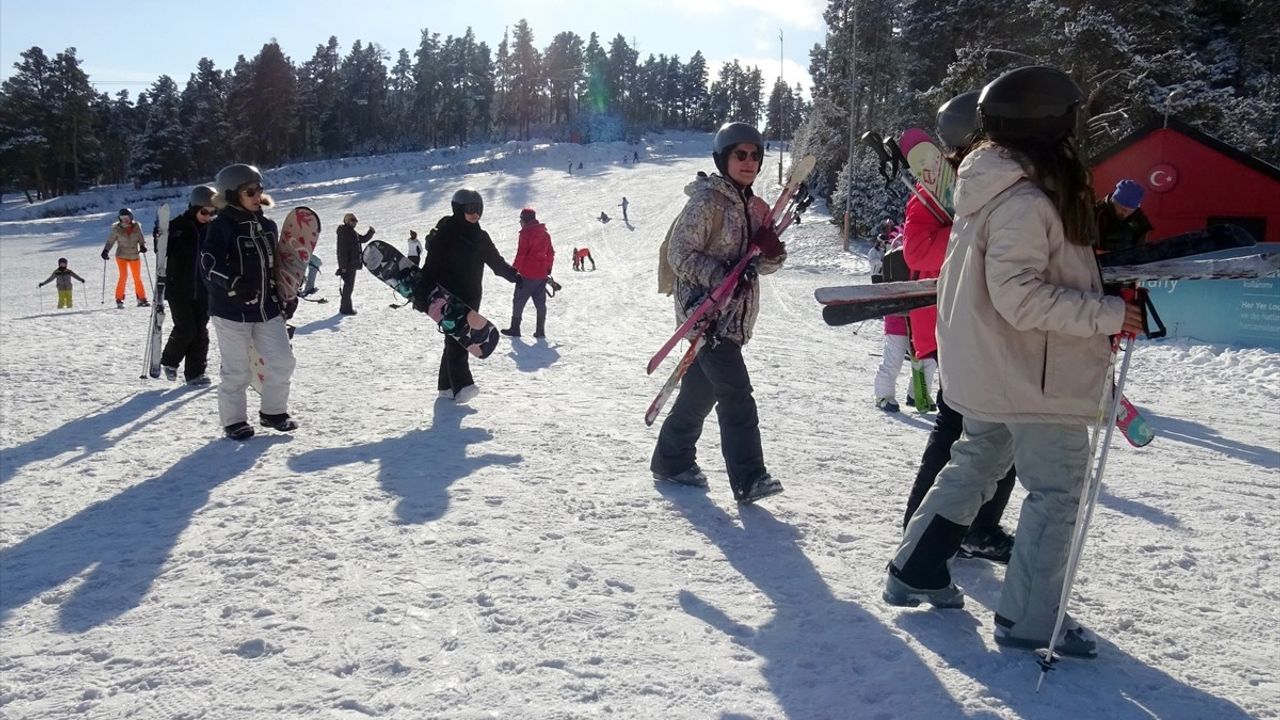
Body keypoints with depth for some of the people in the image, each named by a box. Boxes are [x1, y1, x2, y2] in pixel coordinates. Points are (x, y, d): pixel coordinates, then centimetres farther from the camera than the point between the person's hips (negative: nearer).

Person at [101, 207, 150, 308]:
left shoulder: (136, 227, -3)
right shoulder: (116, 229, -6)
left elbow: (141, 239, 1)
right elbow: (110, 241, 0)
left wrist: (143, 246, -17)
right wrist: (105, 251, -11)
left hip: (134, 256, 2)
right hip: (122, 256, -2)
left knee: (137, 277, 7)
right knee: (123, 275, -15)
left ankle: (142, 299, 16)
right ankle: (119, 299, -8)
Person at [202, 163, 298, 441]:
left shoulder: (267, 225, 9)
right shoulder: (222, 226, -12)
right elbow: (209, 262, -24)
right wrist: (234, 282, -38)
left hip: (267, 307, 6)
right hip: (232, 309, -6)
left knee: (282, 361, 7)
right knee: (236, 370, 2)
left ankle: (273, 412, 24)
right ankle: (234, 420, 18)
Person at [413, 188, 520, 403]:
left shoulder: (480, 237, 11)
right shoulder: (445, 234, -8)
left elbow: (496, 262, 17)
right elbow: (431, 265, -11)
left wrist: (515, 276, 4)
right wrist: (421, 295, -16)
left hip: (471, 297, 7)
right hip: (449, 297, -7)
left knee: (461, 340, 9)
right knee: (456, 339, -16)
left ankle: (446, 386, 18)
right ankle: (461, 385, -24)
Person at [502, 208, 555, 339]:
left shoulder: (526, 233, -10)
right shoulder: (545, 233, 12)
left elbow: (521, 253, -14)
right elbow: (550, 253, 16)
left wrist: (515, 269, -8)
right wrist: (548, 268, 24)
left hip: (527, 274, -6)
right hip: (542, 274, 6)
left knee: (519, 301, 4)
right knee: (540, 303, 8)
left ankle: (515, 328, 7)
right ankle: (540, 330, 6)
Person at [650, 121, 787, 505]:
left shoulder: (755, 206, 13)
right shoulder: (707, 199, -10)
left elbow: (765, 264, 14)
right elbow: (680, 254, -13)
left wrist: (771, 250, -9)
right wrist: (721, 277, -23)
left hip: (735, 315, 8)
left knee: (702, 389, 15)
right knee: (736, 392, -15)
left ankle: (671, 461, 28)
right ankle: (748, 478, -14)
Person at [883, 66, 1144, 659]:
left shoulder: (991, 185, 8)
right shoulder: (1023, 199, -22)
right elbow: (1019, 294, -27)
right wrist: (1105, 315, -20)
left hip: (986, 367, 10)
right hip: (1034, 376, -10)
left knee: (975, 466, 22)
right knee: (1058, 489, 3)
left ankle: (915, 572, 30)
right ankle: (1029, 619, 11)